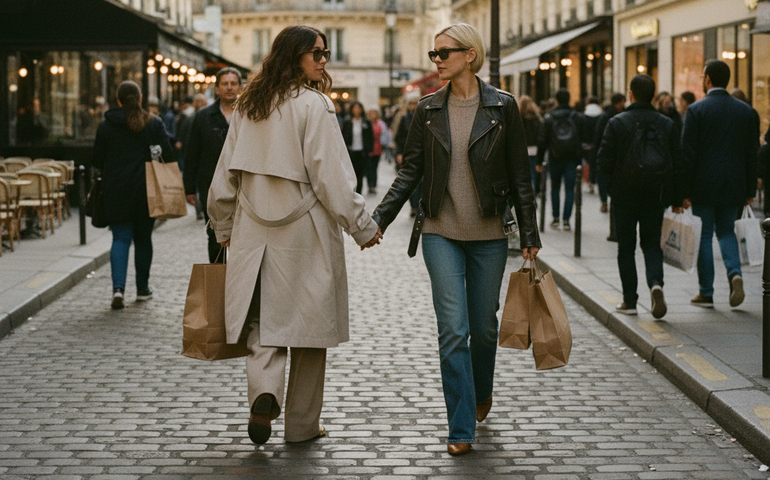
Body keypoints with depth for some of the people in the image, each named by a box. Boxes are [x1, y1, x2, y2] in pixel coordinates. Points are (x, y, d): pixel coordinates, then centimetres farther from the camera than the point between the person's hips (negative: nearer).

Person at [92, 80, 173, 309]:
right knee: (143, 238, 13)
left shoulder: (106, 126, -2)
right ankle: (142, 288, 21)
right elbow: (167, 156, -4)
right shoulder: (154, 124, -2)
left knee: (120, 239, 2)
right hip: (146, 190, 0)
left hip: (117, 192, 0)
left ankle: (118, 287, -17)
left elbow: (97, 160, 3)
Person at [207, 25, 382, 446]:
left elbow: (225, 174, 12)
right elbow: (330, 175, -13)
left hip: (254, 231, 4)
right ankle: (302, 424, 16)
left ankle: (264, 392, -18)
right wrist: (361, 226, -4)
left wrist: (224, 228, 23)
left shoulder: (248, 105, 8)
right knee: (307, 321, 8)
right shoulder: (313, 104, -10)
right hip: (305, 230, -4)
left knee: (263, 321, 9)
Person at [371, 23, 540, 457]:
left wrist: (530, 234, 1)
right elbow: (410, 171, 6)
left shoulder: (502, 107, -2)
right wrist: (379, 219, -2)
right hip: (441, 232, 1)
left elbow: (520, 175, 1)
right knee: (453, 329, -6)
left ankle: (482, 393, 40)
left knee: (484, 326, 10)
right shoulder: (429, 109, 4)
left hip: (489, 234, -1)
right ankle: (462, 429, -1)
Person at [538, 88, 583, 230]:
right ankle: (566, 220, -2)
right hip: (572, 159, 0)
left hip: (555, 158, 0)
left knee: (555, 188, 15)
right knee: (569, 189, 3)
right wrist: (580, 159, 5)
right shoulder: (576, 117, 1)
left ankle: (555, 218, 15)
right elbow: (582, 139, 0)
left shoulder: (549, 117, -2)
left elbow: (543, 140, -2)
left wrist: (539, 161, 3)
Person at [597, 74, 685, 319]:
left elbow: (604, 160, -10)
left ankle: (629, 300, 10)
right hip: (656, 196, 2)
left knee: (626, 247, 8)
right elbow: (678, 164, 3)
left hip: (625, 195, -2)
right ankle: (655, 283, -15)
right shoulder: (667, 124, 2)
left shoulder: (617, 123, -8)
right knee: (652, 243, 12)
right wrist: (677, 200, 8)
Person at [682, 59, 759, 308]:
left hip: (704, 184, -4)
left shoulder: (696, 110, -9)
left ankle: (706, 293, 8)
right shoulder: (745, 110, 4)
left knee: (703, 236, 5)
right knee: (726, 231, 18)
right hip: (734, 185, 4)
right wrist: (750, 189, 12)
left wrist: (685, 191, -7)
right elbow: (752, 152, 6)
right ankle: (734, 272, -7)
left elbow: (688, 153, -10)